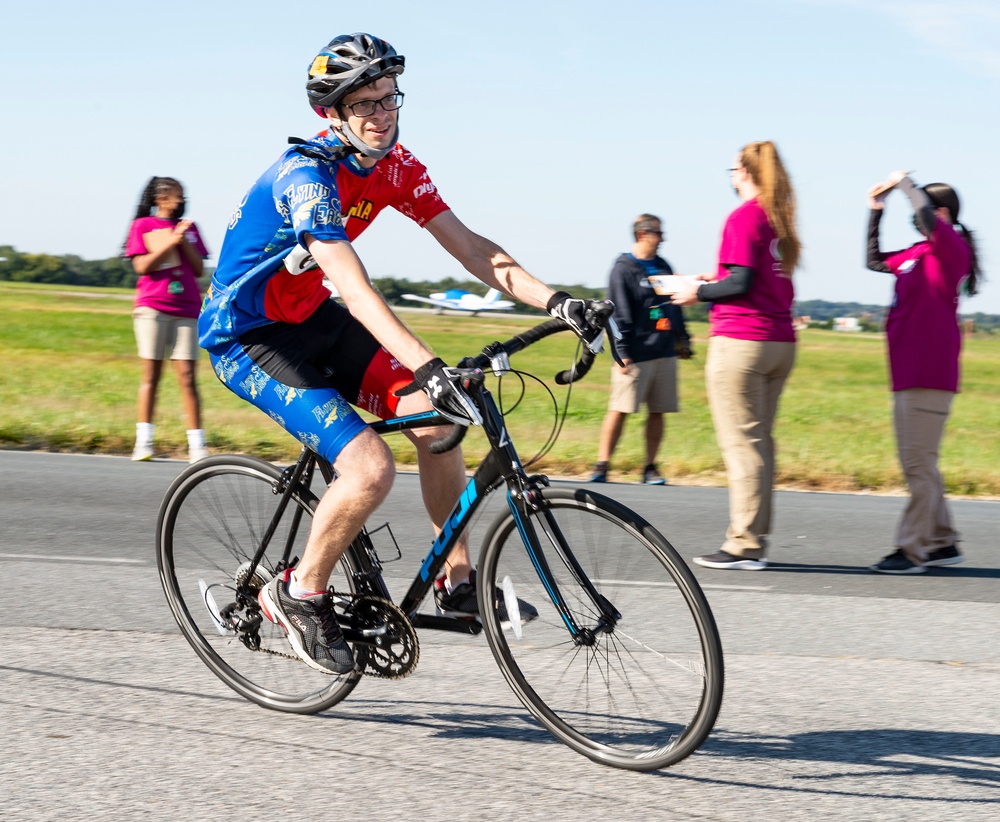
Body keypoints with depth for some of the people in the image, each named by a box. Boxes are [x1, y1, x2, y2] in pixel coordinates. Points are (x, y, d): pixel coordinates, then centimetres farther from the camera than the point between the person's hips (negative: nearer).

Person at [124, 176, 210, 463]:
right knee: (151, 374, -3)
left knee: (187, 377, -5)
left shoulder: (189, 228, 17)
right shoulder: (142, 225, 8)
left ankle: (197, 445, -7)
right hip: (152, 307, -2)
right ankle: (143, 442, 0)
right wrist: (171, 241, -10)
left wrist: (185, 241, -3)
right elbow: (142, 266, -3)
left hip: (186, 309, 2)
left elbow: (199, 269, 10)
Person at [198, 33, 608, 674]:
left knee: (435, 418, -5)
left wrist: (553, 300, -17)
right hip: (246, 338, -8)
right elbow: (354, 285, -40)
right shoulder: (306, 174, -28)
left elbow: (468, 246, -3)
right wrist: (430, 369, -51)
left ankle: (459, 581, 9)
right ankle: (299, 596, -2)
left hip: (310, 319, 8)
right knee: (371, 467, -23)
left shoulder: (395, 165, -4)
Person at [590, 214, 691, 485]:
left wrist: (683, 339, 20)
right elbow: (619, 314, -10)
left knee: (658, 412, 5)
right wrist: (622, 352, -15)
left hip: (665, 353, 6)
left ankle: (650, 468, 11)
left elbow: (675, 306, 23)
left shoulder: (663, 267, 16)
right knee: (619, 410, -7)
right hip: (636, 355, -6)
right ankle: (602, 466, -2)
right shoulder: (623, 269, -5)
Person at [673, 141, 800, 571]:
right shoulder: (780, 219, 14)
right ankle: (755, 540, 14)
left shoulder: (743, 217, -9)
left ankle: (743, 545, -6)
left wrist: (698, 292, -1)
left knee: (741, 444, -6)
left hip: (741, 339, -8)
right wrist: (715, 282, 19)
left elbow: (741, 283, -16)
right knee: (760, 442, 12)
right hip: (781, 341, 8)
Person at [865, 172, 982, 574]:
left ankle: (911, 550, -7)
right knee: (918, 464, 13)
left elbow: (927, 217, -29)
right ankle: (943, 544, 20)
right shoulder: (915, 254, 16)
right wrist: (875, 210, 23)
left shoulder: (951, 248, -9)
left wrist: (905, 183, -14)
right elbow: (874, 261, 31)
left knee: (918, 464, -9)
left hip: (929, 374, -10)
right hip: (908, 375, 10)